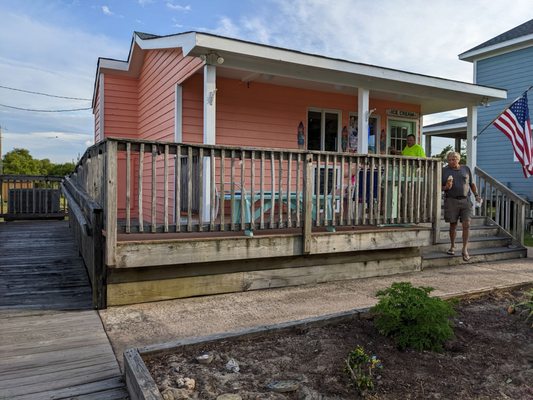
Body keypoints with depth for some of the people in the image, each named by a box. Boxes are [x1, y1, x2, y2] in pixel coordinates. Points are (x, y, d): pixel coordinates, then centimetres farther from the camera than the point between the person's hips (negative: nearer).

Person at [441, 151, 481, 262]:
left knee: (466, 225, -7)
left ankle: (465, 250, -1)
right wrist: (446, 187, -14)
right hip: (451, 201, -1)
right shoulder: (444, 171, 6)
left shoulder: (466, 169, 13)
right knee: (453, 224, 4)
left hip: (465, 200, 1)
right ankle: (452, 246, 23)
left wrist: (476, 195, 5)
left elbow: (472, 184, 18)